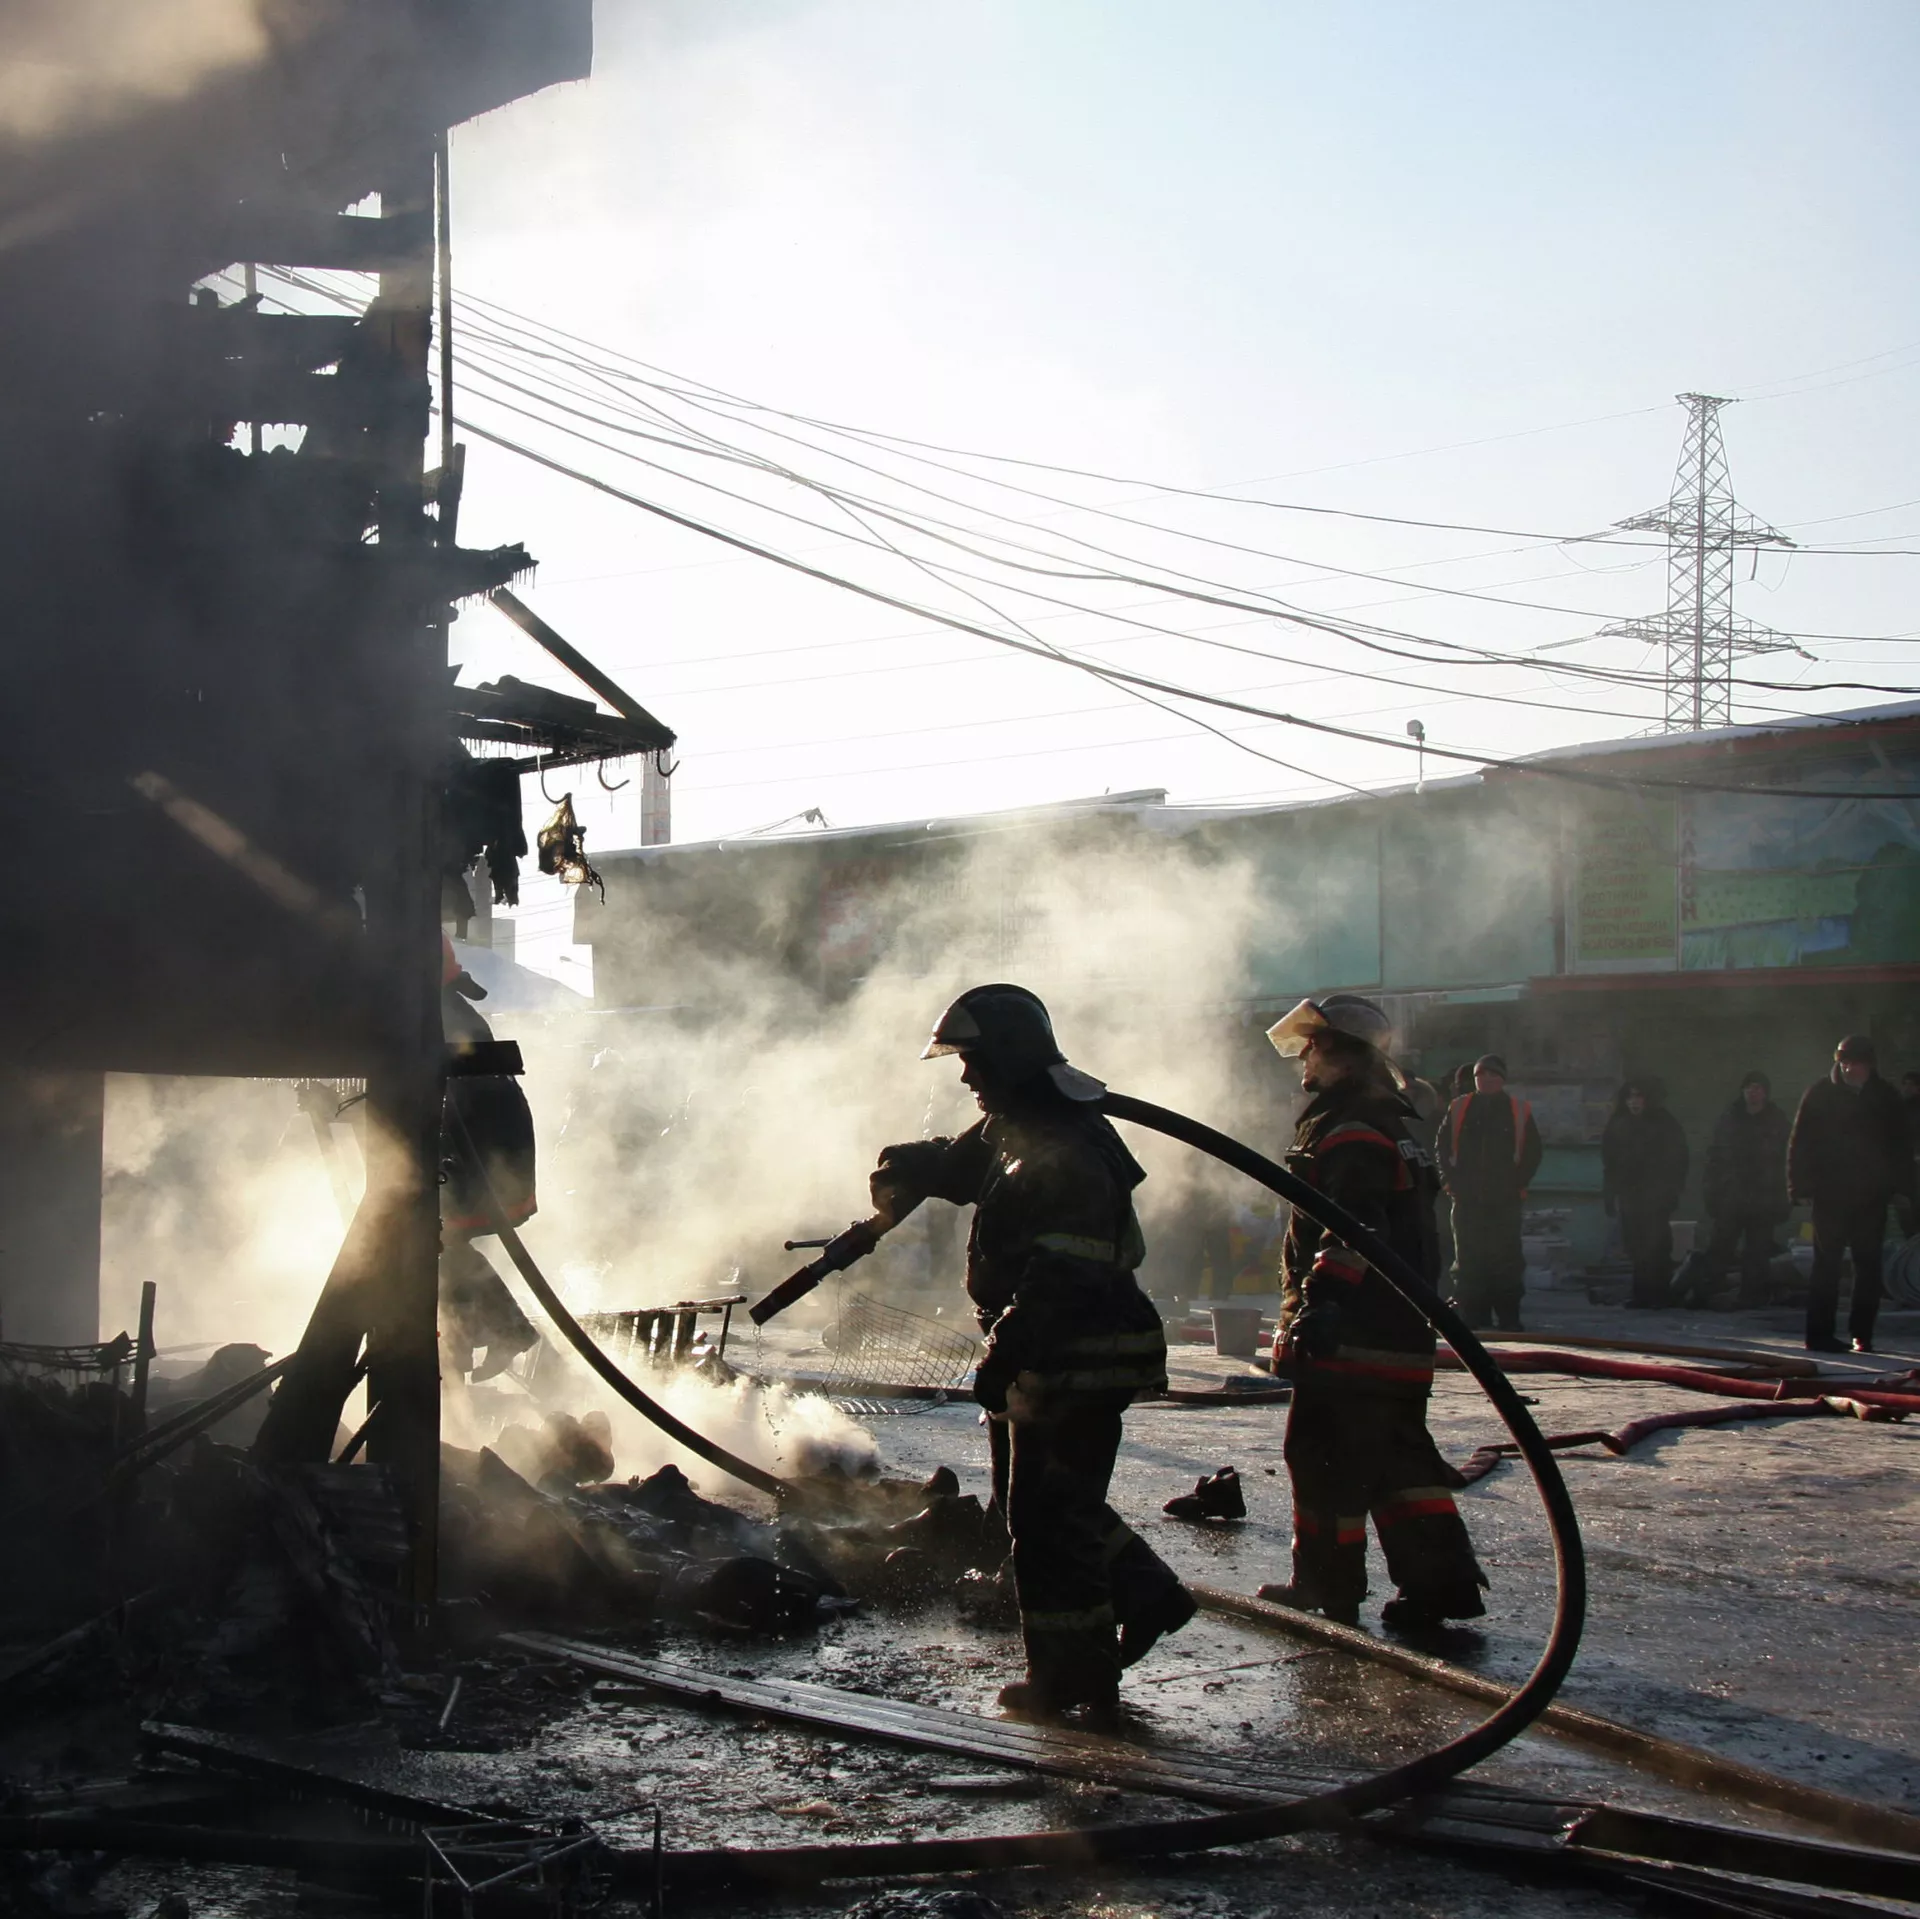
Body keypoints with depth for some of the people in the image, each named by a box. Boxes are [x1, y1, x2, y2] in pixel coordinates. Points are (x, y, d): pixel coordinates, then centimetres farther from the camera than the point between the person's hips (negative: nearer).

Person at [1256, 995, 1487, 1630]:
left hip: (1350, 1333, -10)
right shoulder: (1393, 1124, 20)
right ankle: (1441, 1578, 7)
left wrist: (1320, 1298, -28)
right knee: (1397, 1453, 11)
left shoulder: (1349, 1134, -14)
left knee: (1324, 1456, -1)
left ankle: (1327, 1588, 7)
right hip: (1400, 1332, 10)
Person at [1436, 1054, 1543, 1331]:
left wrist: (1519, 1184, -1)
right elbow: (1443, 1147, 11)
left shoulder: (1519, 1112, 6)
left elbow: (1532, 1152, 9)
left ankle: (1508, 1319, 5)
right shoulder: (1459, 1109, 8)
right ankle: (1473, 1318, 7)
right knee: (1468, 1260, 2)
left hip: (1505, 1201, -1)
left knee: (1506, 1261, -1)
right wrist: (1450, 1181, 0)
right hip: (1467, 1201, 1)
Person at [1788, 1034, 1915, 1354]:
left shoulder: (1886, 1098, 6)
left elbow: (1901, 1147, 10)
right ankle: (1819, 1334, 0)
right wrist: (1802, 1185, -7)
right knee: (1827, 1264, -1)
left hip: (1871, 1196, 2)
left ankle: (1862, 1333, 11)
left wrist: (1902, 1189, 2)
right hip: (1830, 1195, -2)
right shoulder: (1820, 1095, 0)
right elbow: (1800, 1143, 0)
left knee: (1868, 1264, 4)